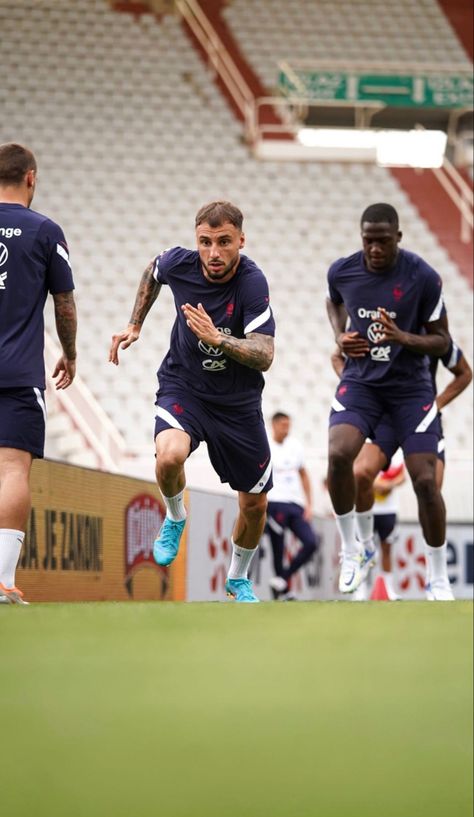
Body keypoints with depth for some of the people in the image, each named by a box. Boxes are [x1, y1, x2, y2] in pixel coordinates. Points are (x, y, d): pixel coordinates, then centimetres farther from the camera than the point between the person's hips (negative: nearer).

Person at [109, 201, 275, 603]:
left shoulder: (252, 283, -25)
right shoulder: (179, 263, -14)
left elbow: (264, 357, -33)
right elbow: (152, 272, 13)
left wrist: (216, 337, -46)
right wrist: (135, 325, 13)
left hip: (238, 402, -1)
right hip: (182, 387, 1)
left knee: (254, 505, 8)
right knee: (170, 455, -32)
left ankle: (238, 578, 38)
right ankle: (175, 517, 2)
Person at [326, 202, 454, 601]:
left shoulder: (423, 277, -16)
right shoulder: (341, 271, -7)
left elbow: (442, 341, -8)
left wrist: (403, 338, -28)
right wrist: (340, 336, -2)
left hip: (411, 385, -1)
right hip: (361, 381, 2)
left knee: (425, 480, -7)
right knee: (339, 455, -24)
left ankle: (439, 580, 11)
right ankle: (353, 550, -2)